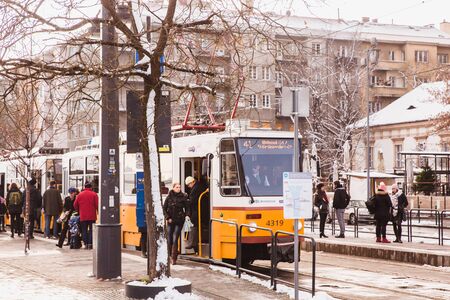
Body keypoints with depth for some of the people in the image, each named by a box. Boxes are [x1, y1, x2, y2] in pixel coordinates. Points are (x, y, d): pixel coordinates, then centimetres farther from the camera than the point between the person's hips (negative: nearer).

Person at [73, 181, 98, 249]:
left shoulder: (80, 195, 2)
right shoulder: (94, 194, -5)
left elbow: (75, 205, 5)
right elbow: (97, 205, -8)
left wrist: (79, 211, 22)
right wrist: (98, 211, 11)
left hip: (83, 216, 2)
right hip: (92, 216, -1)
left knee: (84, 230, 9)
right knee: (91, 230, 6)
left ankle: (85, 244, 5)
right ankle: (90, 244, 0)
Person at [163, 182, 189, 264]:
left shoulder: (183, 197, -1)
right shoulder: (169, 197, 1)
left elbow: (187, 208, 3)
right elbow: (164, 208, 6)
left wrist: (187, 215, -14)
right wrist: (167, 218, -3)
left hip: (179, 221, -2)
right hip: (171, 221, 2)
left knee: (175, 239, -9)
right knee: (169, 240, 3)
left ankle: (174, 258, -4)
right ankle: (170, 255, 23)